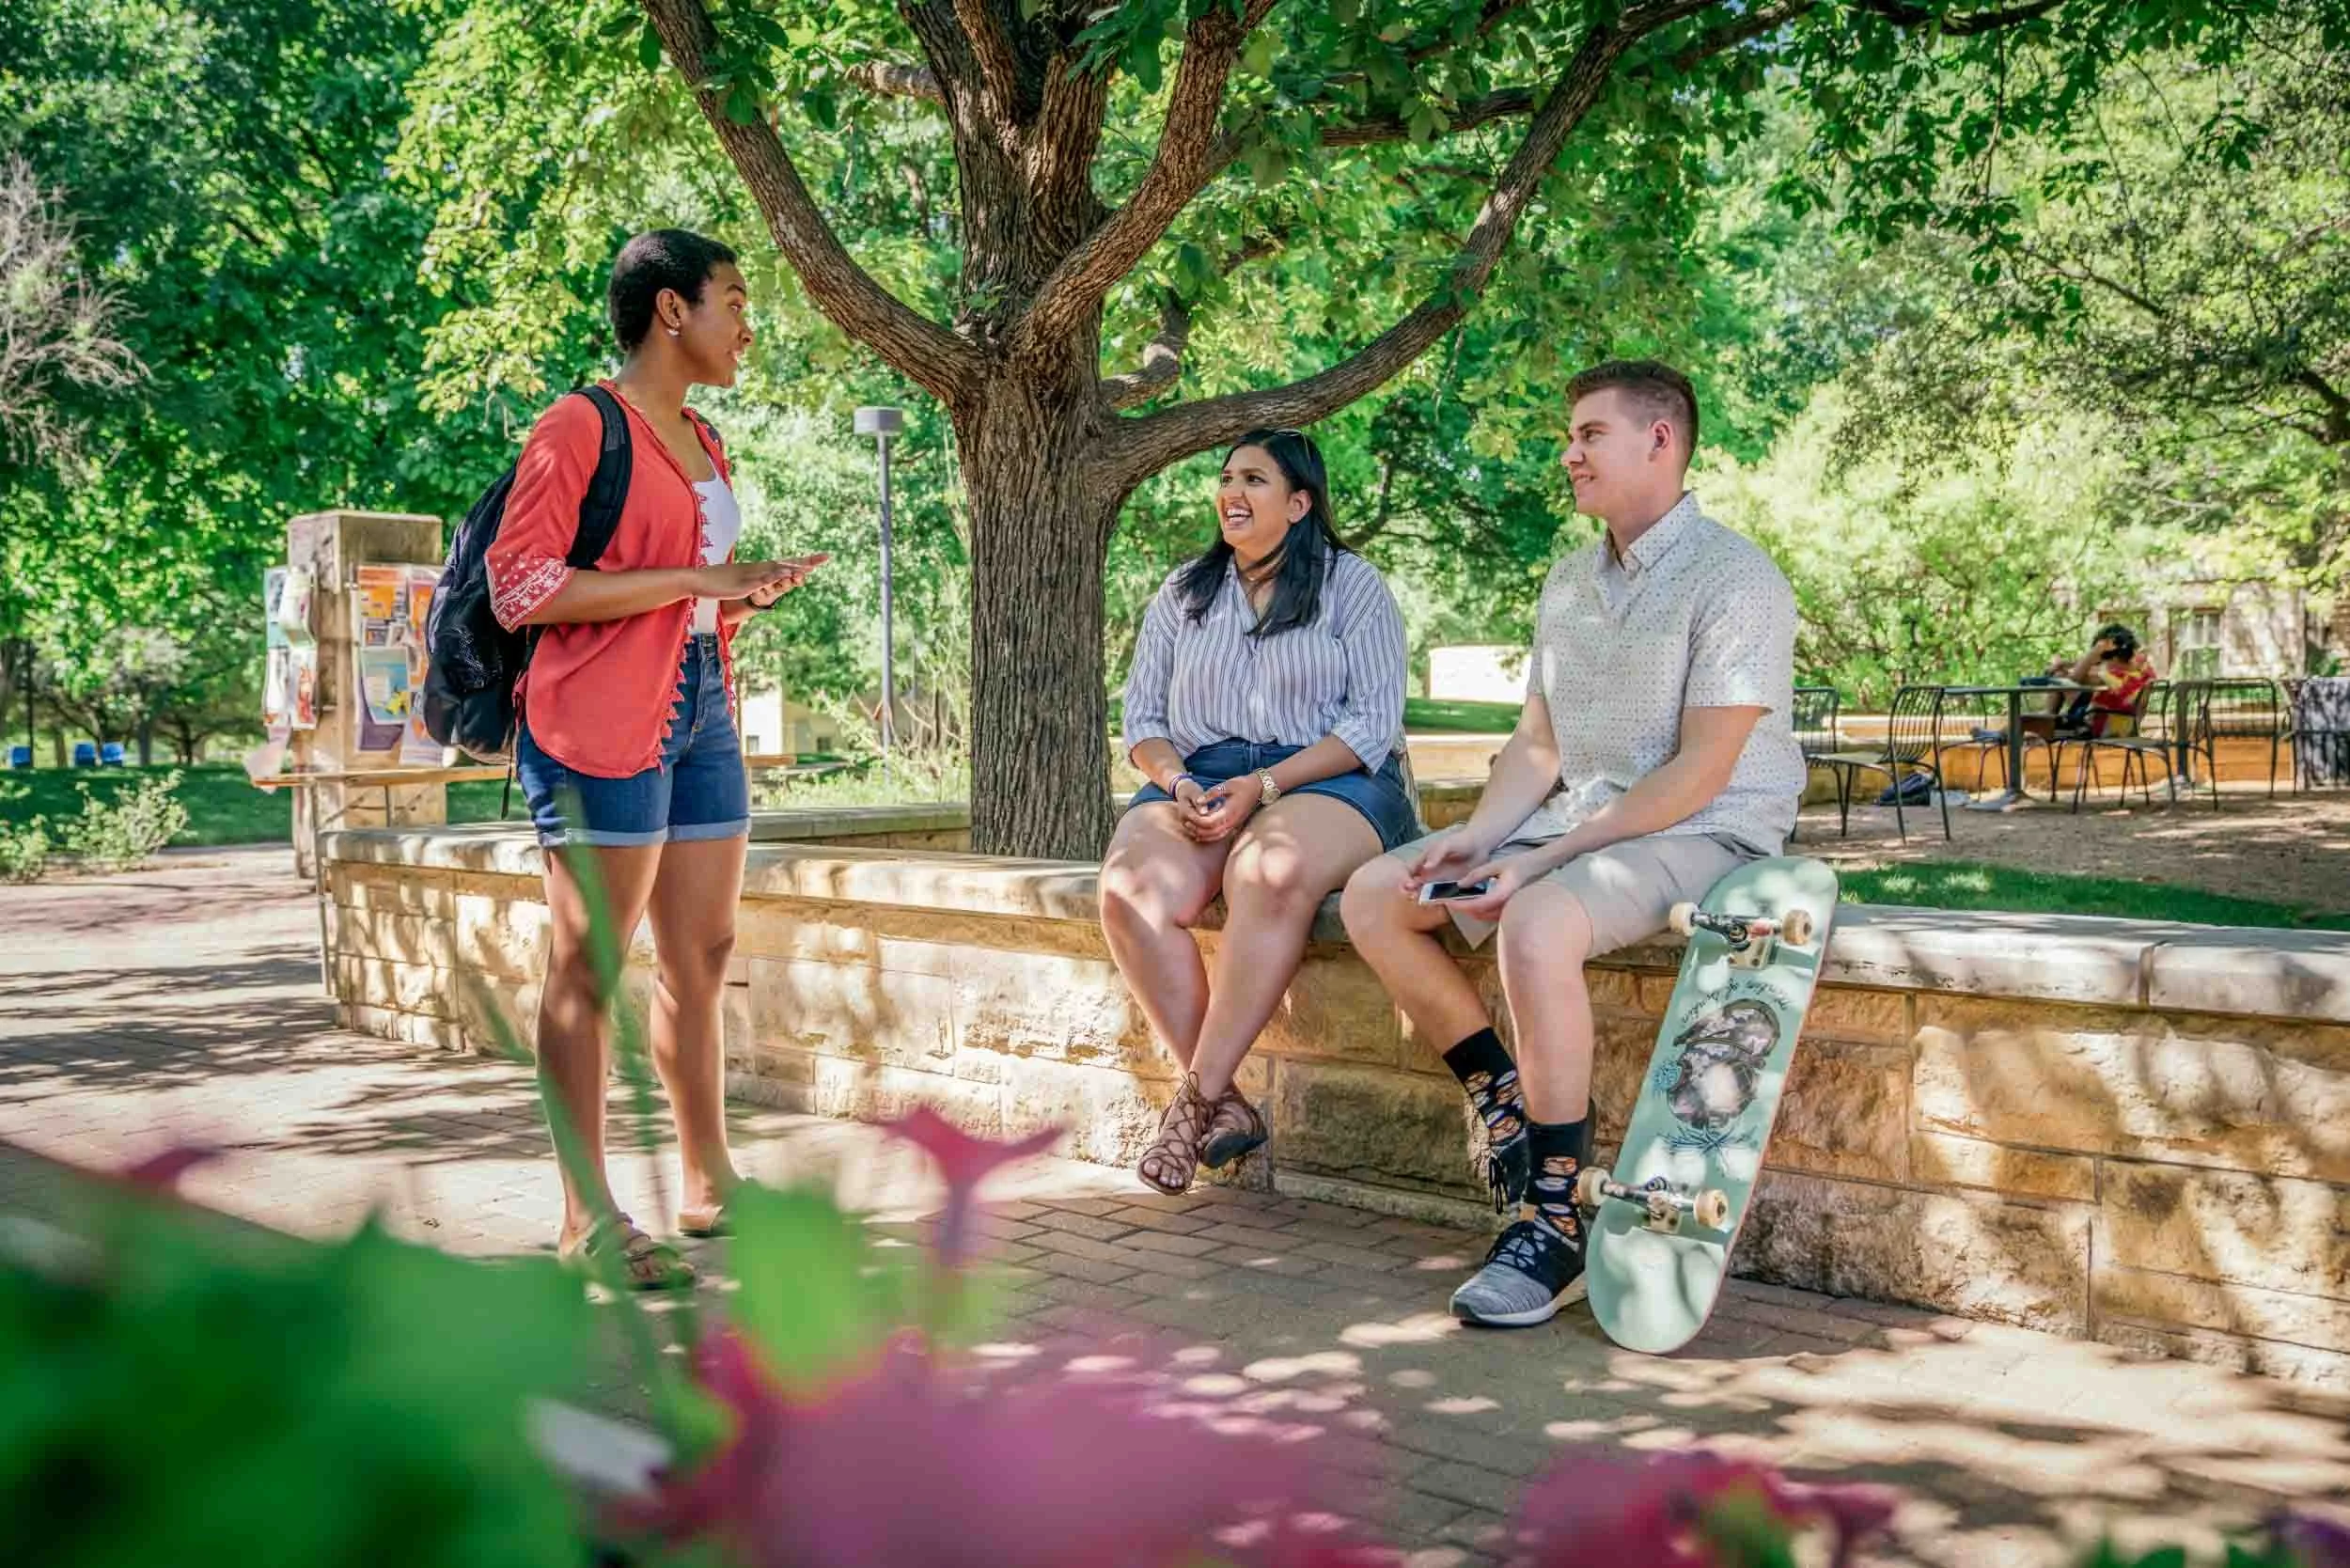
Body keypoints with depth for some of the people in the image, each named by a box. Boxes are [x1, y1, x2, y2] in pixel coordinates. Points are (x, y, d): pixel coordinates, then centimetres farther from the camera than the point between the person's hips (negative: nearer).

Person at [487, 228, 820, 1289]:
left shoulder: (701, 441, 19)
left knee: (702, 956, 11)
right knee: (586, 966, -4)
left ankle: (708, 1184, 22)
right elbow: (521, 587, -16)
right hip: (603, 718, -9)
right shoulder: (578, 427, -7)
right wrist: (695, 577, -17)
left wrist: (749, 591, 9)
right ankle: (588, 1218, 1)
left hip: (701, 707, 9)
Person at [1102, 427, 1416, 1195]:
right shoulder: (1183, 592, 19)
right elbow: (1142, 713, 15)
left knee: (1269, 873, -40)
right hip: (1196, 780, 4)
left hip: (1328, 780, -4)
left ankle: (1198, 1098, -33)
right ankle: (1226, 1106, -26)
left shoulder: (1352, 585, 5)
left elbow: (1374, 722, -5)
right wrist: (1174, 779, -8)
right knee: (1131, 890, -30)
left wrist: (1264, 786, -17)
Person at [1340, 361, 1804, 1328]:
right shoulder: (1568, 581, 13)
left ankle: (1555, 1221, -25)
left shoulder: (1734, 581, -13)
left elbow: (1698, 774, -19)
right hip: (1576, 818, 9)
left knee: (1536, 924, -37)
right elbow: (1538, 741, 13)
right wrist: (1478, 837, -7)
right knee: (1373, 896, -3)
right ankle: (1502, 1099, 5)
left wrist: (1545, 859, -21)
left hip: (1704, 833, -8)